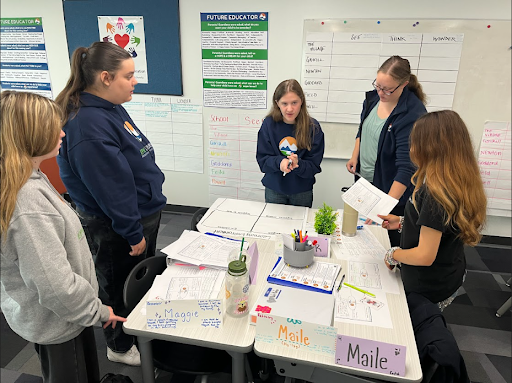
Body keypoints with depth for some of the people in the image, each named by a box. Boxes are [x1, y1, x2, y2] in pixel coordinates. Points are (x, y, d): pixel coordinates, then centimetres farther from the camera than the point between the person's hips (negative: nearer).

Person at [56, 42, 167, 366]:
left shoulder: (112, 108, 4)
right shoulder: (88, 126, -27)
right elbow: (110, 189, -26)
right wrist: (134, 234, -18)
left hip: (143, 215, 9)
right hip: (116, 231, -9)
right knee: (121, 290, 14)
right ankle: (121, 347, 39)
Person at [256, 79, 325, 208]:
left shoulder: (313, 127, -12)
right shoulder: (269, 124, -10)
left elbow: (314, 166, -11)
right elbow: (262, 160, -9)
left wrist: (298, 164, -31)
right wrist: (278, 162, -29)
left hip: (302, 191, 0)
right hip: (274, 190, 0)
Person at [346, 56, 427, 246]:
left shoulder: (413, 114, -26)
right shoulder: (373, 97, -4)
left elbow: (406, 166, -29)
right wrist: (355, 156, 7)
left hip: (391, 189, -7)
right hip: (363, 180, 7)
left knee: (390, 243, 7)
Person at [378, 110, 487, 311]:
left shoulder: (437, 194, -30)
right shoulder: (460, 187, -2)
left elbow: (424, 256, -28)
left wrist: (393, 254, -11)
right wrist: (402, 222, 9)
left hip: (429, 288, -8)